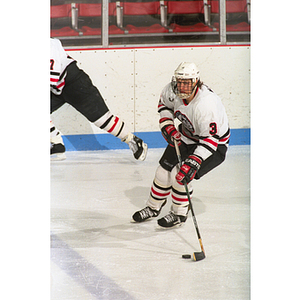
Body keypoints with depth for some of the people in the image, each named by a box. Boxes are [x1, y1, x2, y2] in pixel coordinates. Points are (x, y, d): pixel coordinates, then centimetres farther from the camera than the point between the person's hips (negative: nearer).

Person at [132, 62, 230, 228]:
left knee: (181, 175, -19)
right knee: (164, 169, 5)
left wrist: (193, 162, -43)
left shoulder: (206, 104, -39)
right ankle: (153, 208, 29)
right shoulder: (173, 90, -19)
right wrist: (168, 127, -7)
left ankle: (179, 214, 5)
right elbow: (164, 103, 7)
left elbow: (210, 139, -36)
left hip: (215, 144, -7)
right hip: (186, 135, 7)